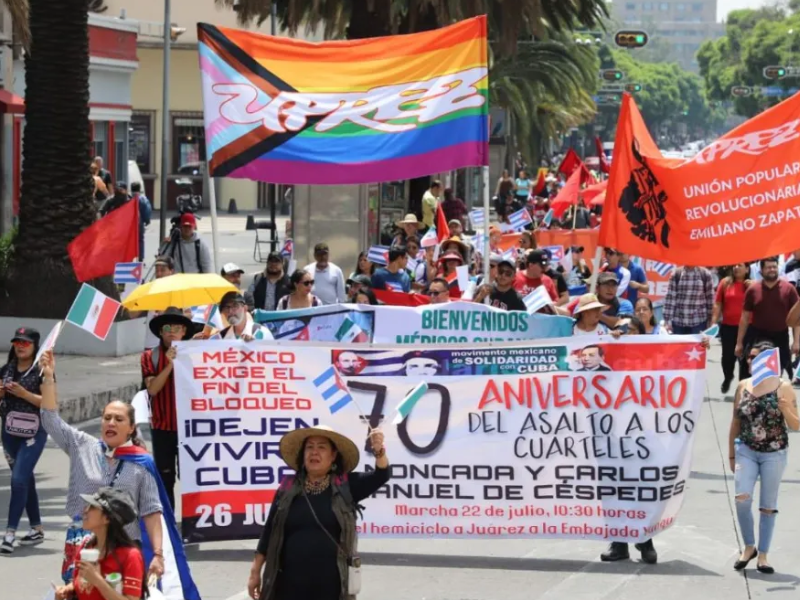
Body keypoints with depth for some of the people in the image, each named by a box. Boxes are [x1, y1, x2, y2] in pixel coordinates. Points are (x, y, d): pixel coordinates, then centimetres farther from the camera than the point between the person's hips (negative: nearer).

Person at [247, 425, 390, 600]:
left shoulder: (345, 486, 4)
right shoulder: (288, 488, 7)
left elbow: (380, 476, -10)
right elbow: (269, 532, 10)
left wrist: (379, 451, -31)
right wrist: (255, 572, 10)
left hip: (331, 585, -1)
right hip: (290, 582, 1)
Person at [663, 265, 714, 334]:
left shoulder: (705, 274, -1)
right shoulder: (676, 274, -2)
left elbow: (709, 297, 4)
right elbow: (670, 297, -4)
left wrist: (709, 319, 6)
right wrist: (667, 321, -8)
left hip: (699, 321, 0)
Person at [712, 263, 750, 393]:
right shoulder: (725, 283, 2)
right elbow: (718, 304, 4)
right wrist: (714, 323, -1)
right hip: (728, 326, 1)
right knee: (728, 355, 12)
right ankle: (727, 378, 39)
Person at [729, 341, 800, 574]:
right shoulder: (743, 386, 4)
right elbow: (735, 422, 11)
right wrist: (731, 454, 11)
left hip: (774, 453, -2)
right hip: (746, 450, 2)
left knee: (768, 506, 5)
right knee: (742, 498, -15)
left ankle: (762, 555, 14)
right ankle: (749, 547, 4)